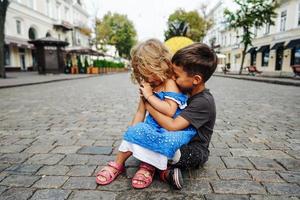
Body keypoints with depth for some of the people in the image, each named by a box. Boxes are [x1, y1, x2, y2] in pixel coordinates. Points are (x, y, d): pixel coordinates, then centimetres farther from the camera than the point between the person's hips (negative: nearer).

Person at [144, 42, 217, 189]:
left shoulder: (203, 102, -27)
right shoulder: (186, 91, 0)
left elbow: (173, 126, -33)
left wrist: (149, 105, -26)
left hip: (195, 151, -9)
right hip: (180, 142, 9)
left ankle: (164, 170, -6)